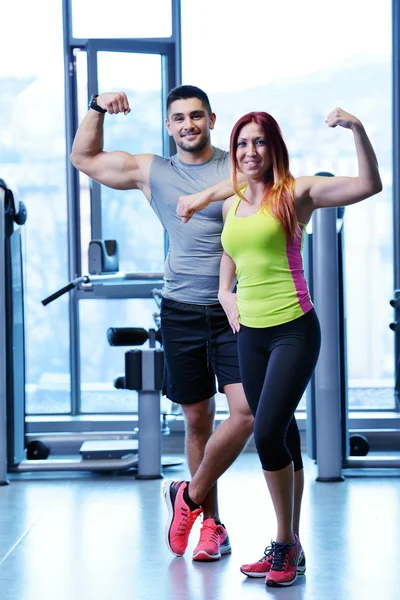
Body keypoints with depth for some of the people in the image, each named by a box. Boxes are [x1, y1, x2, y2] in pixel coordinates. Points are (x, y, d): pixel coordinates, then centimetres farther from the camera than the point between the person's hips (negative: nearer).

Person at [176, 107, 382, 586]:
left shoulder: (295, 193, -6)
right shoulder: (232, 203, 11)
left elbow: (369, 185, -17)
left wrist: (357, 131, -28)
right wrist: (225, 294, 13)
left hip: (294, 331, -6)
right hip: (250, 334, 6)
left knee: (268, 434, -16)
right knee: (281, 439, 11)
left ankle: (287, 543, 0)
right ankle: (287, 548, 19)